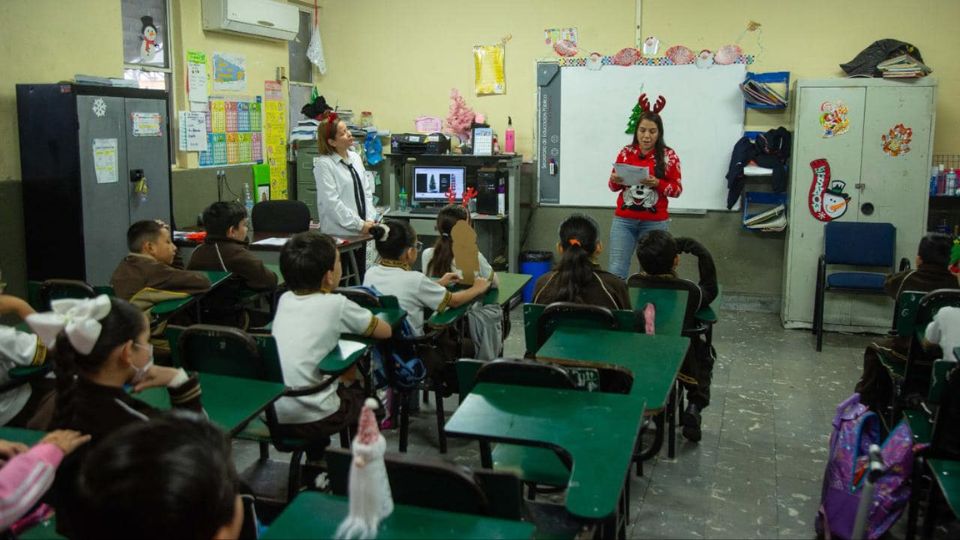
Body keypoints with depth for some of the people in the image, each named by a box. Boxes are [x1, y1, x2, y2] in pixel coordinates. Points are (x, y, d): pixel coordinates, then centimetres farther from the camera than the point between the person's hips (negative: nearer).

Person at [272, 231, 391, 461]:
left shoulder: (285, 300, 6)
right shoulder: (336, 305, -9)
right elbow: (385, 331, 3)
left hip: (271, 414, 5)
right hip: (308, 420, -5)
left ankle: (316, 459, 41)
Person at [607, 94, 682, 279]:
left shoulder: (669, 156, -3)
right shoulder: (626, 152, 3)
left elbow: (677, 189, -2)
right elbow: (613, 186, 10)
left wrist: (657, 183, -19)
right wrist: (616, 181, -13)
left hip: (655, 222, -1)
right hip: (624, 220, 2)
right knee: (617, 270, -3)